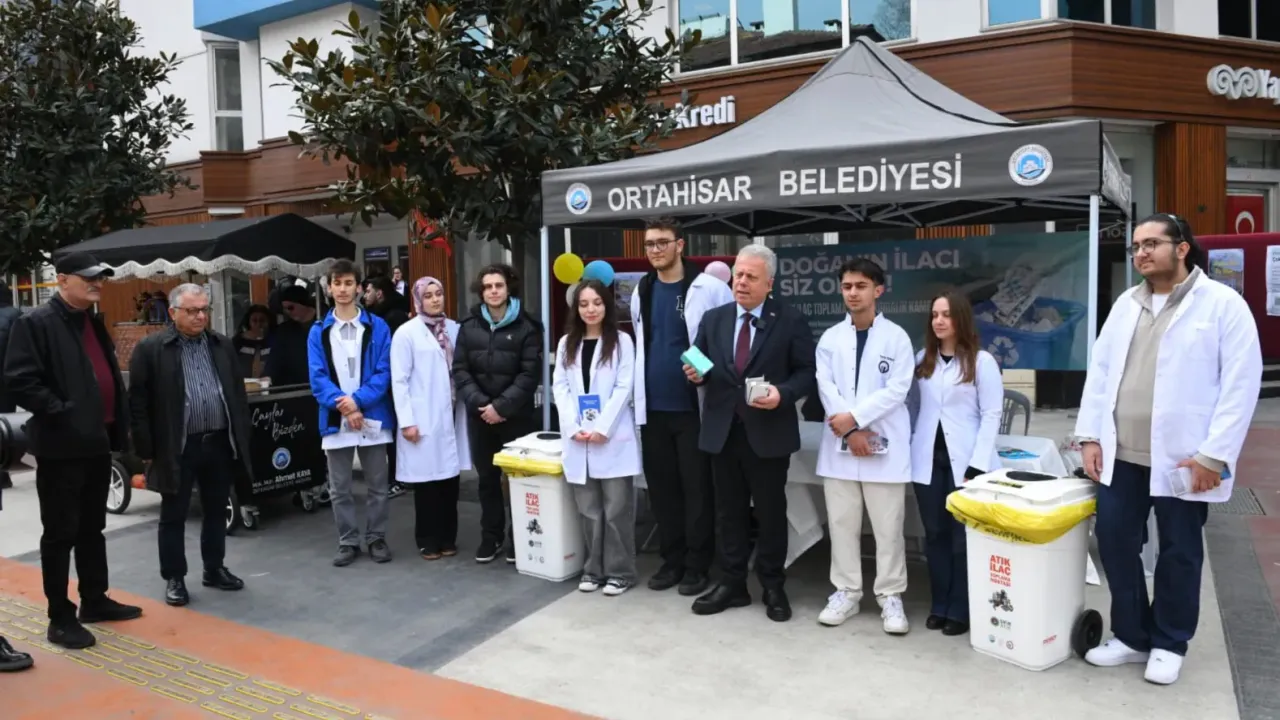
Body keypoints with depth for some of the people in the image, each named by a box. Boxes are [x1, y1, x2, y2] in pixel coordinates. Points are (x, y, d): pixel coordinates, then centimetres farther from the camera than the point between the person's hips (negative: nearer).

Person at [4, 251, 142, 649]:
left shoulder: (94, 323, 15)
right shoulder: (35, 323, -10)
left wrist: (117, 428, 12)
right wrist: (63, 413, -20)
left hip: (96, 443, 8)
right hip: (61, 447, -8)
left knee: (92, 528, 17)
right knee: (60, 534, 1)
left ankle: (95, 601, 29)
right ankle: (60, 618, 11)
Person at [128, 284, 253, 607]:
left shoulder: (223, 346, 8)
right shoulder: (150, 349, -6)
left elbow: (238, 394, 12)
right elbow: (138, 403, -6)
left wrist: (242, 438, 7)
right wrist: (147, 449, -9)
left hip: (219, 443, 4)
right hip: (176, 448, -4)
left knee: (216, 511, 14)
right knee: (173, 516, 7)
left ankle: (215, 569, 28)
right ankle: (174, 578, 18)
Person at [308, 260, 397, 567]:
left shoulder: (377, 327, -1)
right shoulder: (319, 332, 3)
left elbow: (384, 372, -6)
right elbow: (318, 378, -3)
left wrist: (358, 399, -18)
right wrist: (342, 406, -16)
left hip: (373, 417, -1)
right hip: (335, 420, 1)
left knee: (377, 486, 9)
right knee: (339, 489, 9)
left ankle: (376, 538, 24)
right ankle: (348, 542, 22)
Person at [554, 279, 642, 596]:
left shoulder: (621, 341, 1)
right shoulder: (566, 344, 12)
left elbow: (624, 387, -6)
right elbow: (560, 387, 6)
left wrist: (603, 428, -13)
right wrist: (573, 427, -7)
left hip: (613, 438, -3)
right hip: (577, 439, 4)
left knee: (617, 509, 1)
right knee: (589, 510, 10)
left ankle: (620, 571, 11)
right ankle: (594, 569, 21)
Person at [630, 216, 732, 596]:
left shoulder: (708, 288, -7)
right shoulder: (641, 291, 9)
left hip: (694, 406, -5)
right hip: (653, 407, 5)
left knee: (697, 487, 3)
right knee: (662, 487, 11)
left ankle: (697, 564, 15)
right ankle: (672, 560, 23)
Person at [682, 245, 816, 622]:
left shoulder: (790, 320, -3)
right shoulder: (713, 318, 8)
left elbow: (807, 372, -5)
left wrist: (782, 393, -22)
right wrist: (696, 373, -11)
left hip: (768, 432, -3)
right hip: (722, 430, 4)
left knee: (771, 513, 9)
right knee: (729, 512, 12)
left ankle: (773, 587, 23)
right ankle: (732, 583, 25)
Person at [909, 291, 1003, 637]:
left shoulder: (982, 361, -3)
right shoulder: (922, 359, 11)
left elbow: (991, 415, -6)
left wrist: (976, 465, -12)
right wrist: (912, 446, -1)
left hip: (964, 462, -4)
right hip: (928, 461, 4)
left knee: (963, 538, -1)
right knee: (935, 536, 8)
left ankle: (960, 610, 9)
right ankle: (939, 606, 17)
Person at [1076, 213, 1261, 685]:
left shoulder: (1223, 304, -5)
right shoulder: (1126, 304, 11)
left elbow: (1241, 383, -9)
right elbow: (1100, 370, 11)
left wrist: (1214, 453, -14)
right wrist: (1090, 435, 4)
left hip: (1182, 457, -5)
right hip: (1120, 453, 5)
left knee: (1179, 552, 9)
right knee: (1114, 542, 8)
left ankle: (1169, 644, 26)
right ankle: (1131, 635, 25)